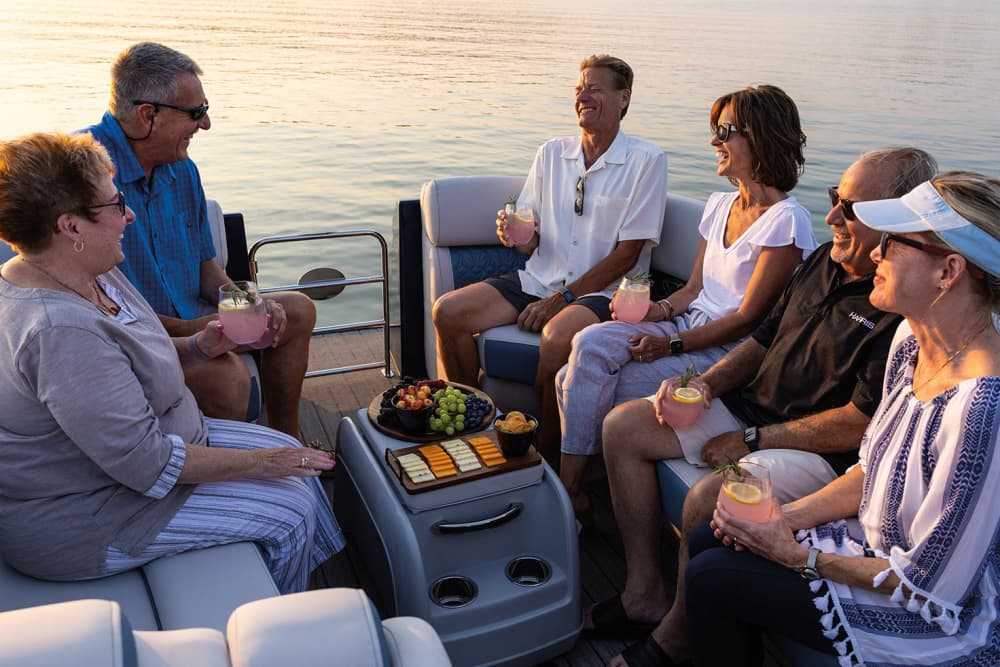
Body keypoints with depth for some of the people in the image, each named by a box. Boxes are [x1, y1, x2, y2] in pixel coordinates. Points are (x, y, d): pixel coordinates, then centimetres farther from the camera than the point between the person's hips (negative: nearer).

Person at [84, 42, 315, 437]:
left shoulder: (182, 169, 7)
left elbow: (204, 265, 15)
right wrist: (186, 330, -25)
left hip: (187, 320, 9)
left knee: (297, 311, 12)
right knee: (225, 376, -34)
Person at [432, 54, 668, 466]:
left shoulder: (646, 160, -4)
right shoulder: (551, 153, 11)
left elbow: (627, 255, -10)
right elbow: (532, 241, 13)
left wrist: (562, 299, -15)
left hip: (601, 291, -5)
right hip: (540, 279, 6)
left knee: (557, 339, -37)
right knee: (448, 313, -13)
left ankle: (549, 461, -15)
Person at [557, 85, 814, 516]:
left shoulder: (786, 221, -13)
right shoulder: (720, 205, 13)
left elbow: (747, 318, -14)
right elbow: (694, 289, 14)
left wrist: (672, 344, -19)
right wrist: (660, 310, -7)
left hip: (729, 352, -7)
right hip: (690, 322, 7)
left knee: (589, 385, -20)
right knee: (588, 345, -19)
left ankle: (571, 487, -1)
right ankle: (568, 484, -15)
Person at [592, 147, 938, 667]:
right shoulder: (825, 260, 7)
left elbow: (861, 426, -24)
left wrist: (752, 441, -16)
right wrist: (704, 385, -1)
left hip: (824, 454, -9)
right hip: (751, 407, 9)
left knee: (706, 501, -34)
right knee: (623, 427, 1)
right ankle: (645, 594, 7)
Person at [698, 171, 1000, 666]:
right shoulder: (912, 340, -5)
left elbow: (929, 586, -25)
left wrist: (800, 558, -15)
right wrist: (790, 516, -6)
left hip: (943, 626, -8)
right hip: (876, 542, 8)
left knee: (711, 577, -11)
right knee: (709, 540, 3)